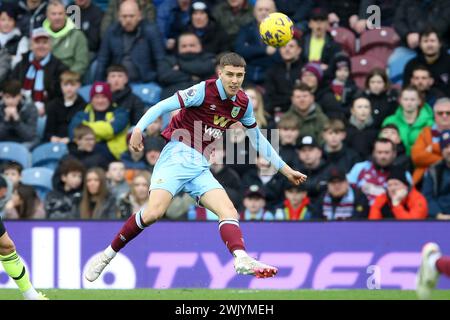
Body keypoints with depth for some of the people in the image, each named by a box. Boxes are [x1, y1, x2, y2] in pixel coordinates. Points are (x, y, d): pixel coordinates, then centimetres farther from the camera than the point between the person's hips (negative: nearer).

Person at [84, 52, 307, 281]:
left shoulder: (243, 104, 11)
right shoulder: (204, 91, -9)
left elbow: (258, 140, 25)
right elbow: (162, 107, -12)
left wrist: (284, 169, 26)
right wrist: (139, 128, -28)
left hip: (200, 167, 7)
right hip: (178, 156, -7)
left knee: (228, 211, -15)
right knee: (153, 212, -23)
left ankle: (242, 259, -34)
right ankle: (108, 254, -9)